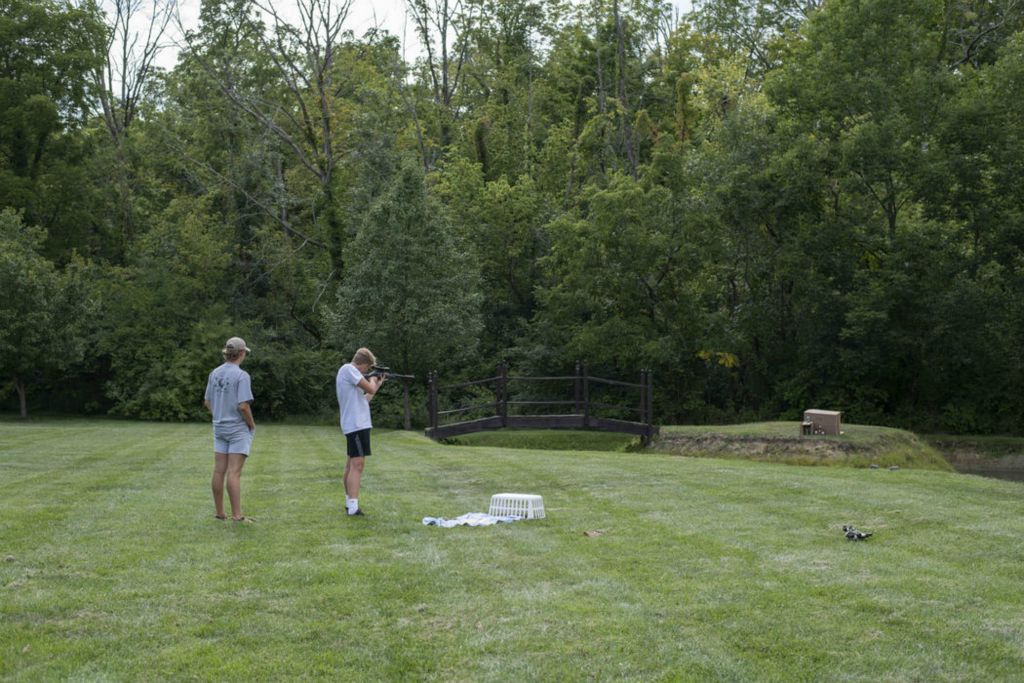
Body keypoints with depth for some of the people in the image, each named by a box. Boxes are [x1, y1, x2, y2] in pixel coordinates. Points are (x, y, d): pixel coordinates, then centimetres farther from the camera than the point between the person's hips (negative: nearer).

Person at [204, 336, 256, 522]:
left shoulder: (215, 374, 4)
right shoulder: (241, 376, -16)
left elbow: (207, 402, 10)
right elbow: (243, 406, -21)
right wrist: (252, 425, -6)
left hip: (219, 428, 6)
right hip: (238, 428, -6)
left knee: (219, 470, 9)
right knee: (234, 472, -7)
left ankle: (219, 512, 16)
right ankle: (237, 514, -5)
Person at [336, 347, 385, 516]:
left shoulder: (348, 372, 19)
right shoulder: (348, 369, -11)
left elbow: (364, 400, 22)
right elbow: (369, 389, -15)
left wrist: (377, 384, 21)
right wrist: (373, 380, 5)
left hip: (353, 425, 11)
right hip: (357, 424, -11)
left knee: (352, 463, 17)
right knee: (357, 464, -15)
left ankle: (349, 502, 25)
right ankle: (353, 508, -21)